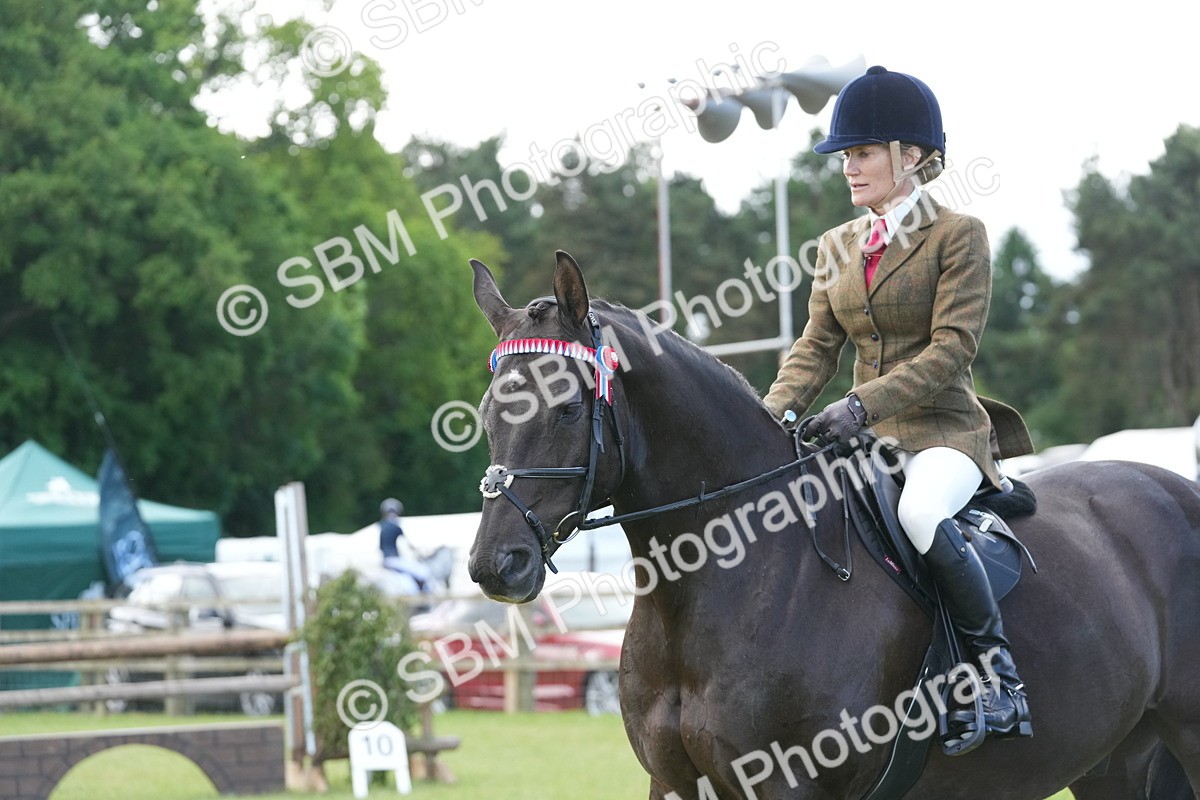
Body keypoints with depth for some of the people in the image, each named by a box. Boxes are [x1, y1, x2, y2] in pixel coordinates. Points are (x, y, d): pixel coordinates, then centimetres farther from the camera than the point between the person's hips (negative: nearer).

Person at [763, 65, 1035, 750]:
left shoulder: (959, 236, -5)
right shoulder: (838, 247, 14)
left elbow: (952, 349, -15)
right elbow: (816, 349, 11)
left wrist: (864, 404, -27)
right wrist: (769, 416, -8)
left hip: (946, 433, -7)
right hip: (865, 437, 7)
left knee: (920, 513, -38)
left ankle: (997, 656, -21)